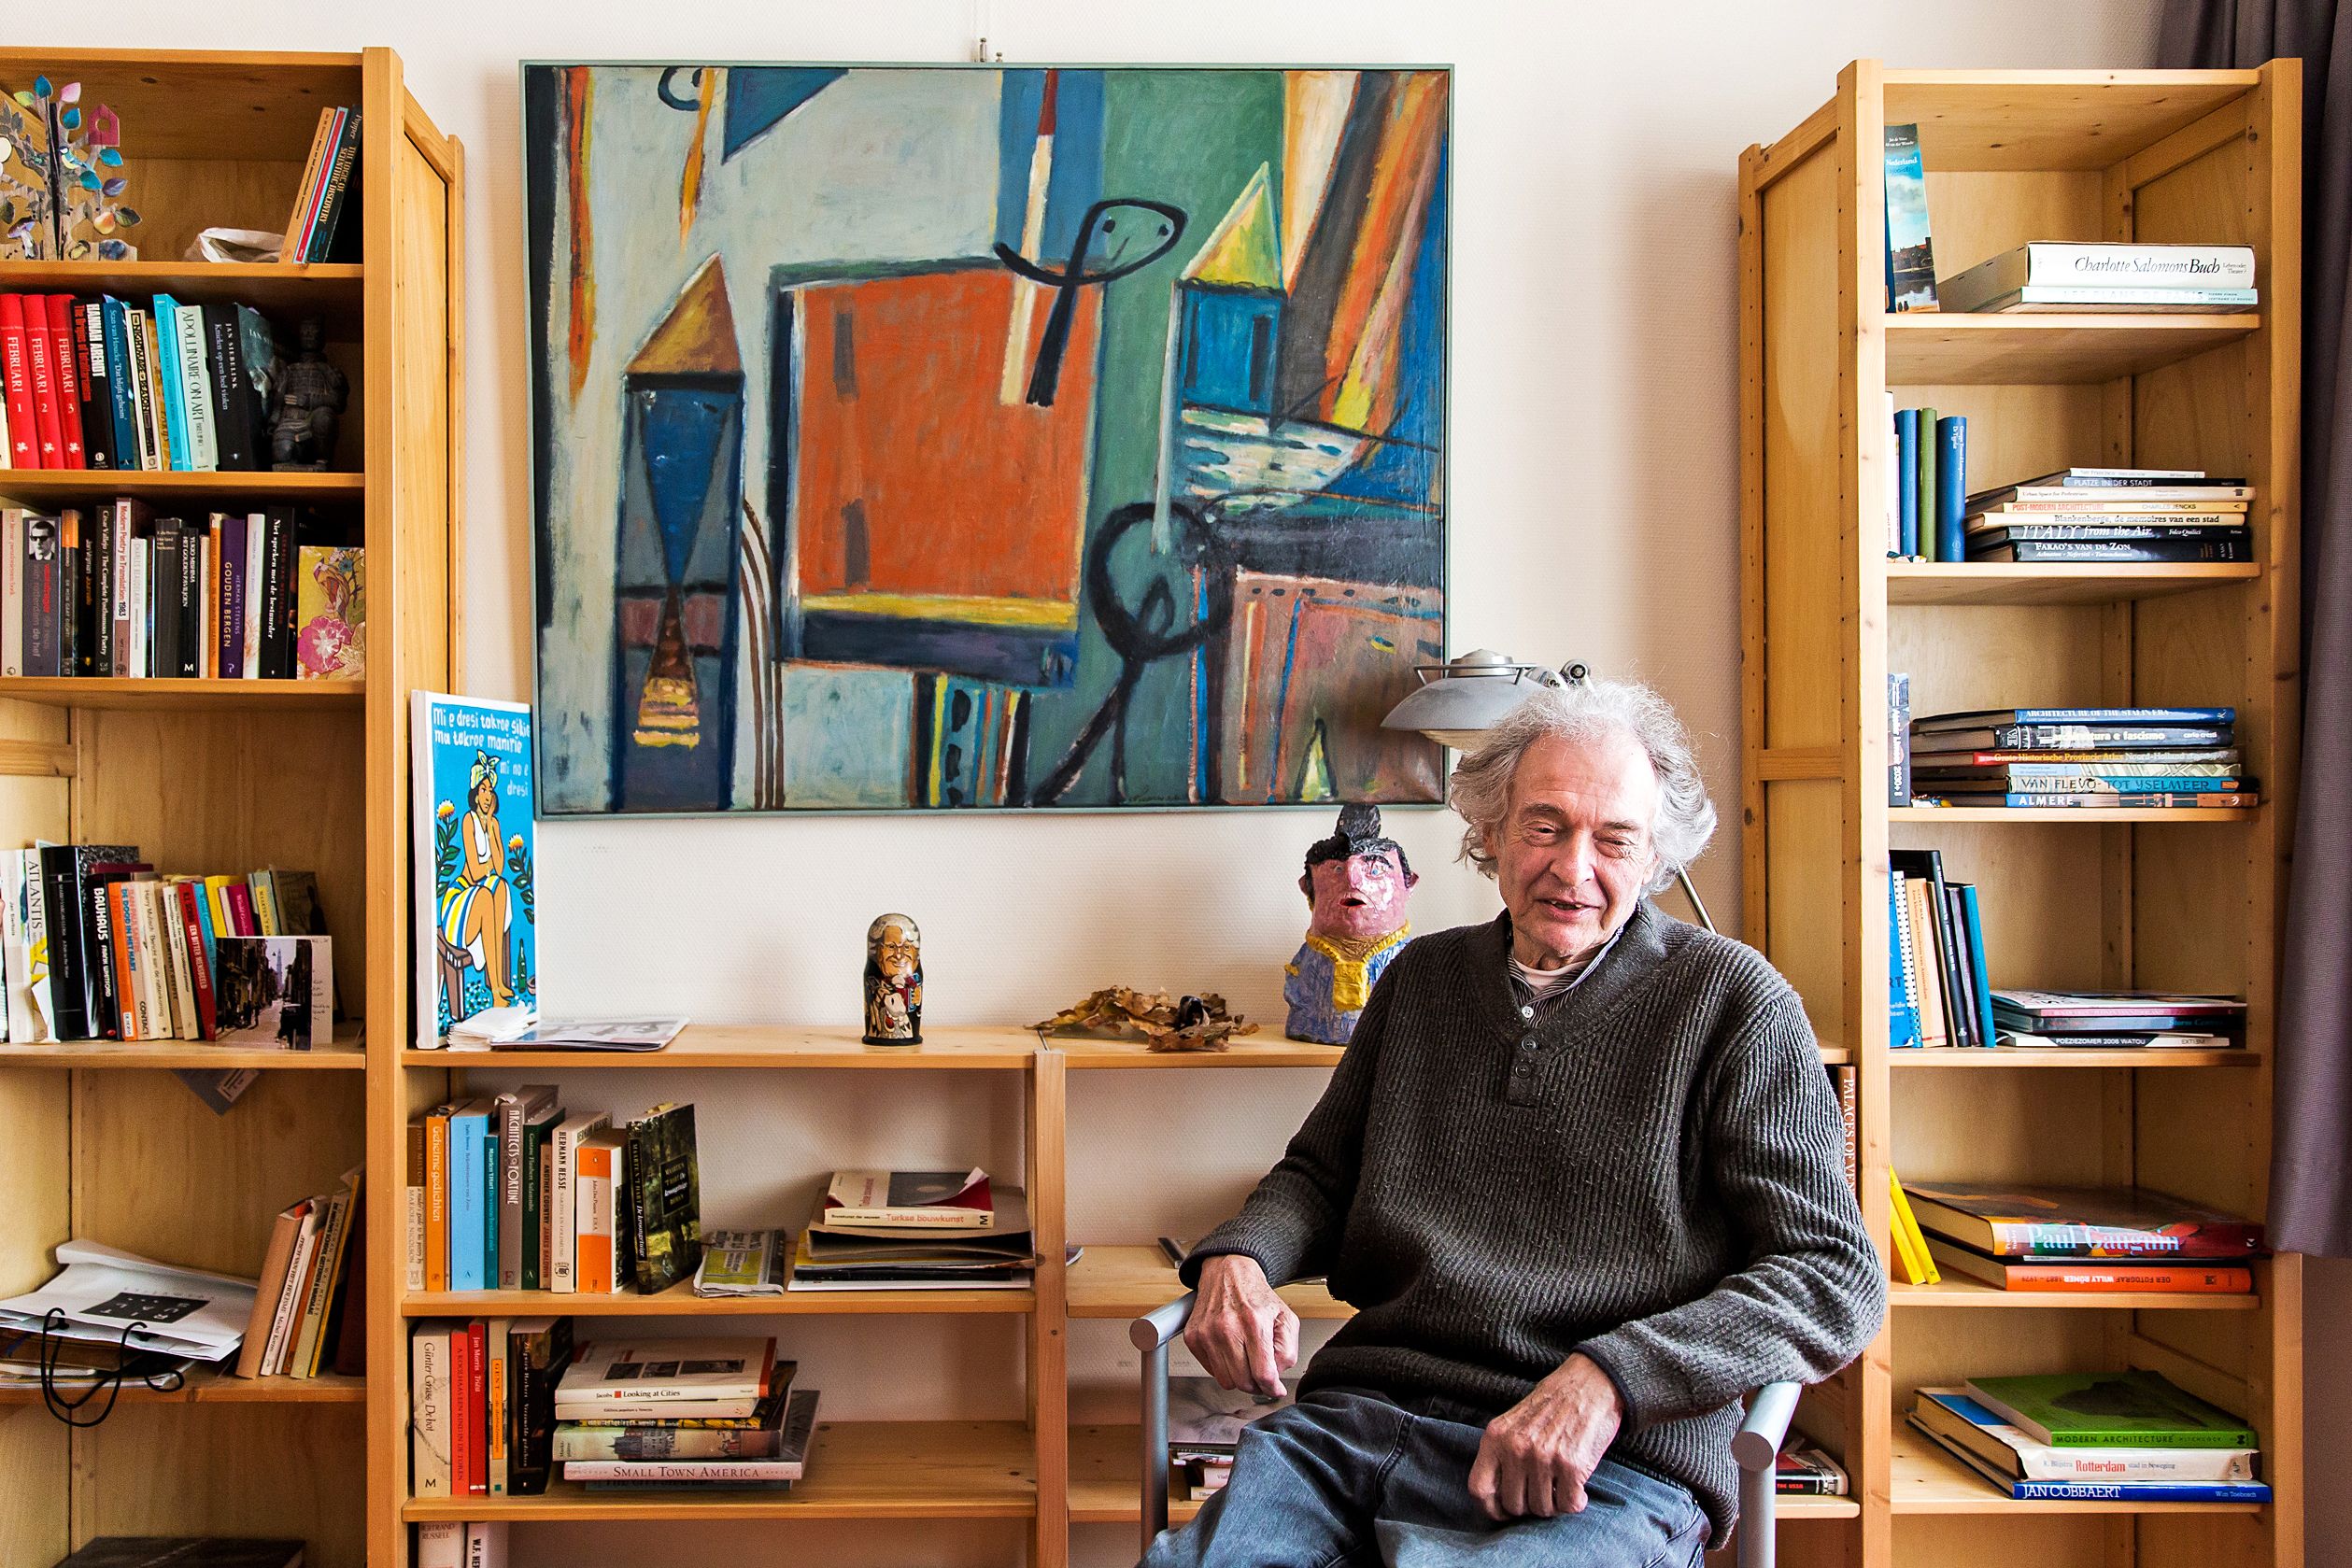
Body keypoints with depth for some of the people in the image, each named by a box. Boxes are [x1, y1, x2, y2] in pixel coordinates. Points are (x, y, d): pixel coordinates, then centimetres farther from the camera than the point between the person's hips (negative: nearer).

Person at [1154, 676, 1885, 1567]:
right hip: (1360, 1419, 4)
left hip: (1608, 1470, -3)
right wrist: (1236, 1259, 2)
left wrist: (1608, 1378, -18)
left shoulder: (1732, 1001, 2)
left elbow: (1837, 1278, -3)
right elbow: (1320, 1174, 26)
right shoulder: (1422, 979, 18)